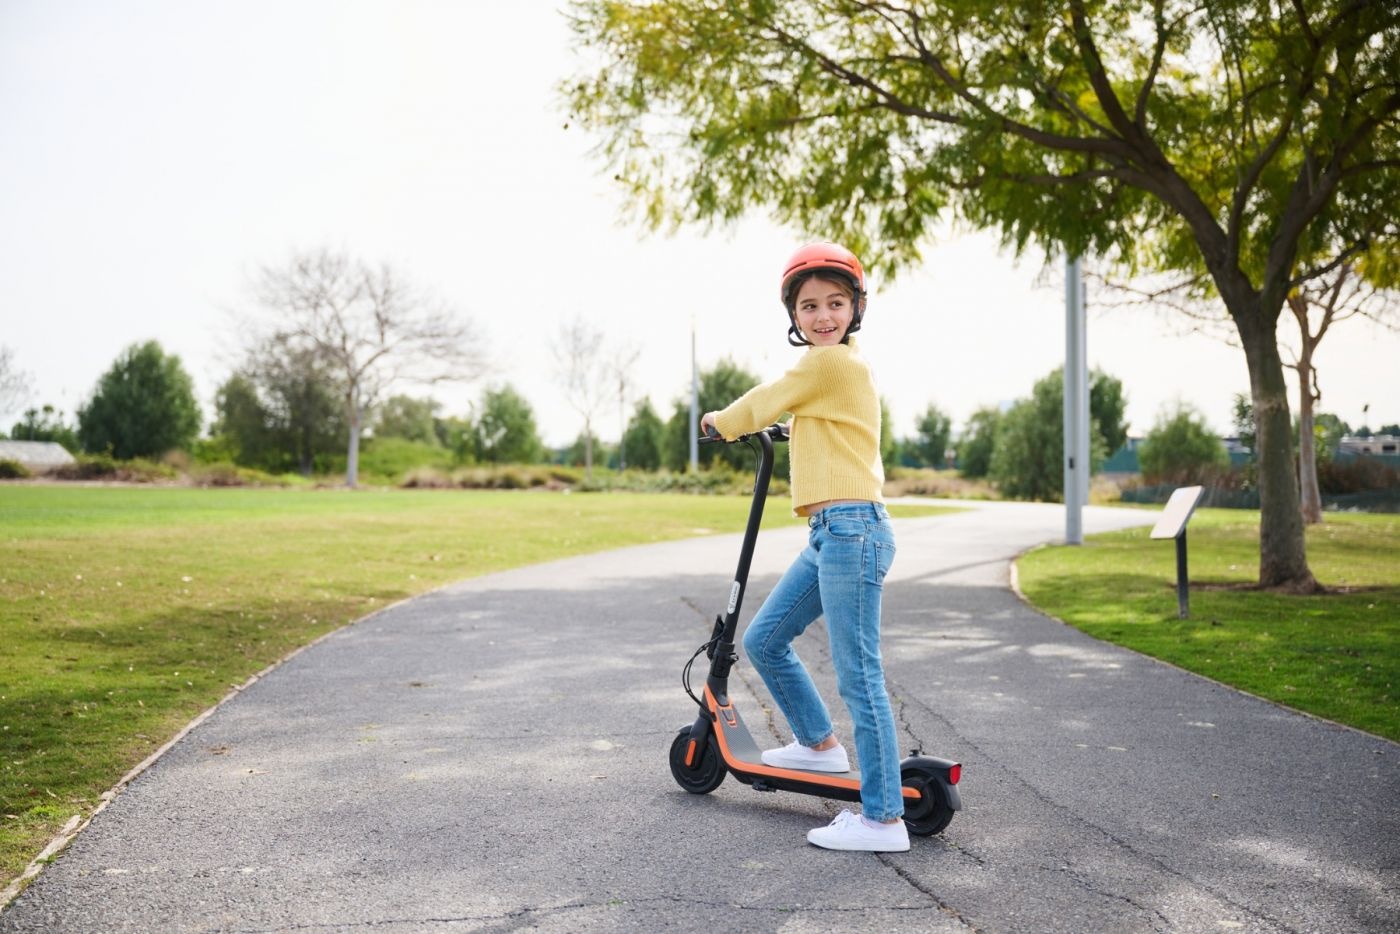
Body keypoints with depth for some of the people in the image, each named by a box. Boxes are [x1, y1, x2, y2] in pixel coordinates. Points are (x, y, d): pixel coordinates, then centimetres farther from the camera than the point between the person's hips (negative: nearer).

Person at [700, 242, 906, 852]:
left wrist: (718, 421, 18)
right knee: (764, 641, 16)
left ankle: (883, 819, -4)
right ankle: (819, 743, 31)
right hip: (830, 534, 10)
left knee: (858, 674, -8)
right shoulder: (841, 364, 19)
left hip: (851, 529, -10)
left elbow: (760, 406, 0)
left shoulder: (829, 362, -10)